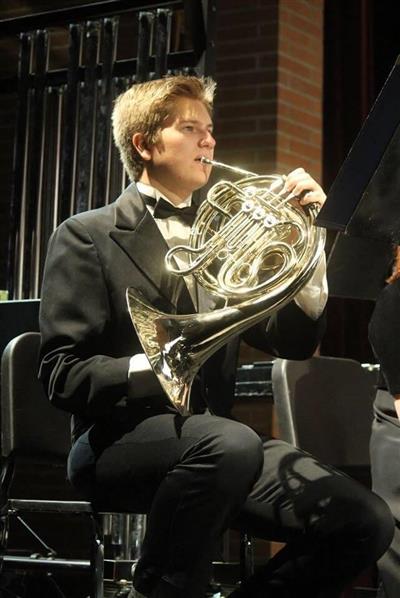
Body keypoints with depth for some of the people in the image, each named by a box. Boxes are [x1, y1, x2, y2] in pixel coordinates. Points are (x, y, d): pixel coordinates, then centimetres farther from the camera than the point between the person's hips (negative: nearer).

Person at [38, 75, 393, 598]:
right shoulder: (87, 237, 2)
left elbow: (293, 342, 12)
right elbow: (61, 373, -8)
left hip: (212, 442, 5)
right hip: (120, 438, -5)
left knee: (365, 522, -15)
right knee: (230, 442, -38)